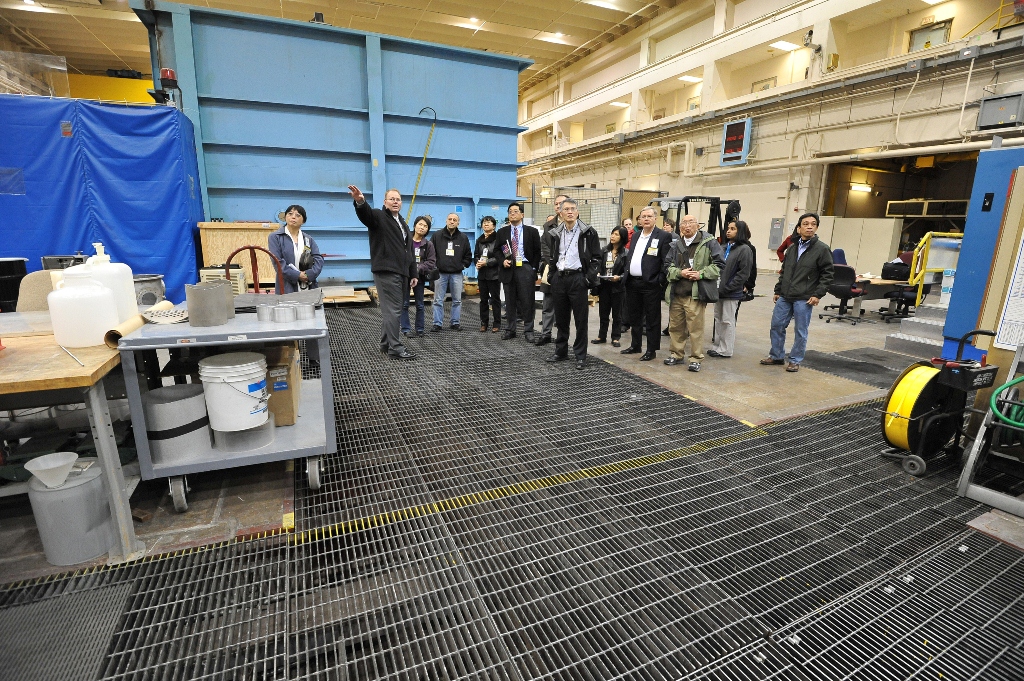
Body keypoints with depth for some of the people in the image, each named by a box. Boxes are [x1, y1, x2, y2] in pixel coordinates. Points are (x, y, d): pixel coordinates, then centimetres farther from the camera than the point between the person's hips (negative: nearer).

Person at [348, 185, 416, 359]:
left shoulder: (403, 223, 22)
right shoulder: (378, 217, -1)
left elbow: (409, 251, 22)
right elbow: (365, 214, -26)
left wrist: (413, 274, 18)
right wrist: (360, 201, -49)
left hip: (401, 273, 8)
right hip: (386, 272, -8)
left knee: (392, 309, 13)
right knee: (392, 310, -9)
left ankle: (386, 343, 23)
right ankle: (395, 348, -6)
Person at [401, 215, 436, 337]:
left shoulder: (428, 245, 3)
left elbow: (431, 263, -3)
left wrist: (418, 268, -16)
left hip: (419, 278, 1)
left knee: (420, 305, 9)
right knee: (404, 304, 2)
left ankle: (420, 329, 20)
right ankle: (405, 329, 11)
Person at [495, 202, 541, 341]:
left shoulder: (532, 231, 5)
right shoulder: (502, 232, 11)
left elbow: (538, 251, 5)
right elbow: (497, 250, 14)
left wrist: (533, 268, -4)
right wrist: (503, 261, -5)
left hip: (525, 269, -2)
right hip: (508, 269, 2)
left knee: (527, 301, -2)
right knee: (510, 302, 7)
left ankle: (528, 331, 6)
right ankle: (510, 330, 15)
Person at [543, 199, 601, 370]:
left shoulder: (588, 233, -2)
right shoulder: (555, 234, 10)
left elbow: (596, 258, -2)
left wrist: (589, 278, -11)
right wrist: (551, 276, 9)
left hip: (578, 278, -4)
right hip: (559, 278, 4)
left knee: (581, 319, 0)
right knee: (561, 318, 11)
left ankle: (580, 355, 8)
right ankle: (561, 351, 23)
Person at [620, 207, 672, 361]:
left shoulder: (663, 236, -5)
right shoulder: (635, 237, 16)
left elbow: (667, 261, -9)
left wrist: (660, 280, -14)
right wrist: (626, 275, 10)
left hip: (650, 284, -7)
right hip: (632, 283, 7)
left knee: (652, 319, 2)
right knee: (634, 317, 16)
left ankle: (651, 350, 11)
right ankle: (635, 345, 29)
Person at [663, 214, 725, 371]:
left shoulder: (709, 242, 0)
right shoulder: (676, 245, 14)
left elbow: (719, 264, -3)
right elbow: (668, 266, 10)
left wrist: (701, 274, -14)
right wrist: (680, 273, -9)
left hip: (696, 294, -5)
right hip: (676, 294, 5)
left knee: (696, 328, -3)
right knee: (675, 326, 12)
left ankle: (696, 358, 9)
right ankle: (677, 354, 27)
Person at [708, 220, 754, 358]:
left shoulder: (744, 249, -9)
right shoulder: (725, 247, 13)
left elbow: (743, 274, -14)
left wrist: (725, 288, -17)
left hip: (731, 292, -7)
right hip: (719, 290, 7)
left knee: (728, 321, 2)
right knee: (718, 319, 14)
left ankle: (726, 350, 12)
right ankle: (717, 346, 26)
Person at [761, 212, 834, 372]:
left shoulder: (822, 249, -5)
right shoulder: (792, 248, 11)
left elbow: (827, 275, -6)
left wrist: (817, 295, -12)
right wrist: (777, 291, 13)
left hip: (804, 299, -5)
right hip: (784, 297, 5)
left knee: (800, 331, 4)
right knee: (776, 325, 8)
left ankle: (795, 360, 17)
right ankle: (777, 356, 23)